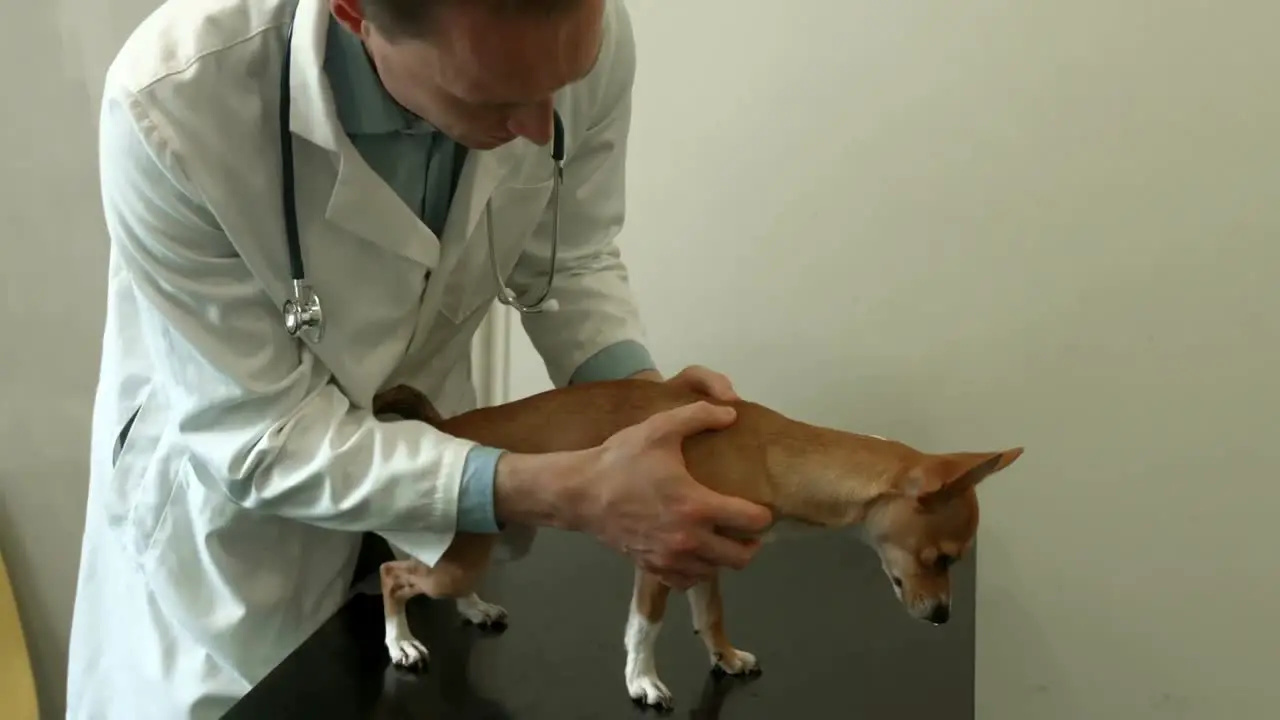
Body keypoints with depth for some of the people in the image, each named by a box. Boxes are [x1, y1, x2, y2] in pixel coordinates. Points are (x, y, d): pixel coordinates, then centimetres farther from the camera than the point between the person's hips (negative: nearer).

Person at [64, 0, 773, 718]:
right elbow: (260, 435, -27)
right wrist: (564, 495, -35)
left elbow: (570, 261, -6)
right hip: (228, 477, -3)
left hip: (421, 438, 4)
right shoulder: (172, 104, -33)